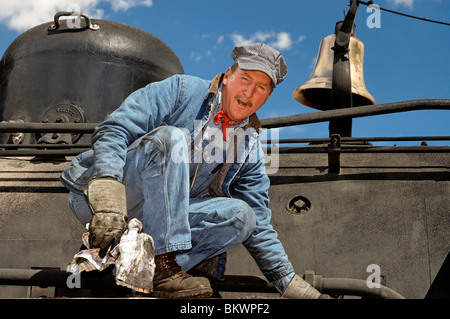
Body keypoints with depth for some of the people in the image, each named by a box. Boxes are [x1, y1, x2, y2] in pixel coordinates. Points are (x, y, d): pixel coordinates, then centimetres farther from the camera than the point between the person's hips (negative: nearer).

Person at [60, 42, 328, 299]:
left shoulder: (250, 148, 10)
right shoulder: (180, 91, -5)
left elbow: (259, 225, 13)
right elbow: (114, 131, -15)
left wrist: (288, 281, 4)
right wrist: (108, 195, -31)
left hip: (155, 219, 5)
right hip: (95, 197, -5)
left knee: (241, 215, -12)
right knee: (171, 138, -29)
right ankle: (162, 266, -32)